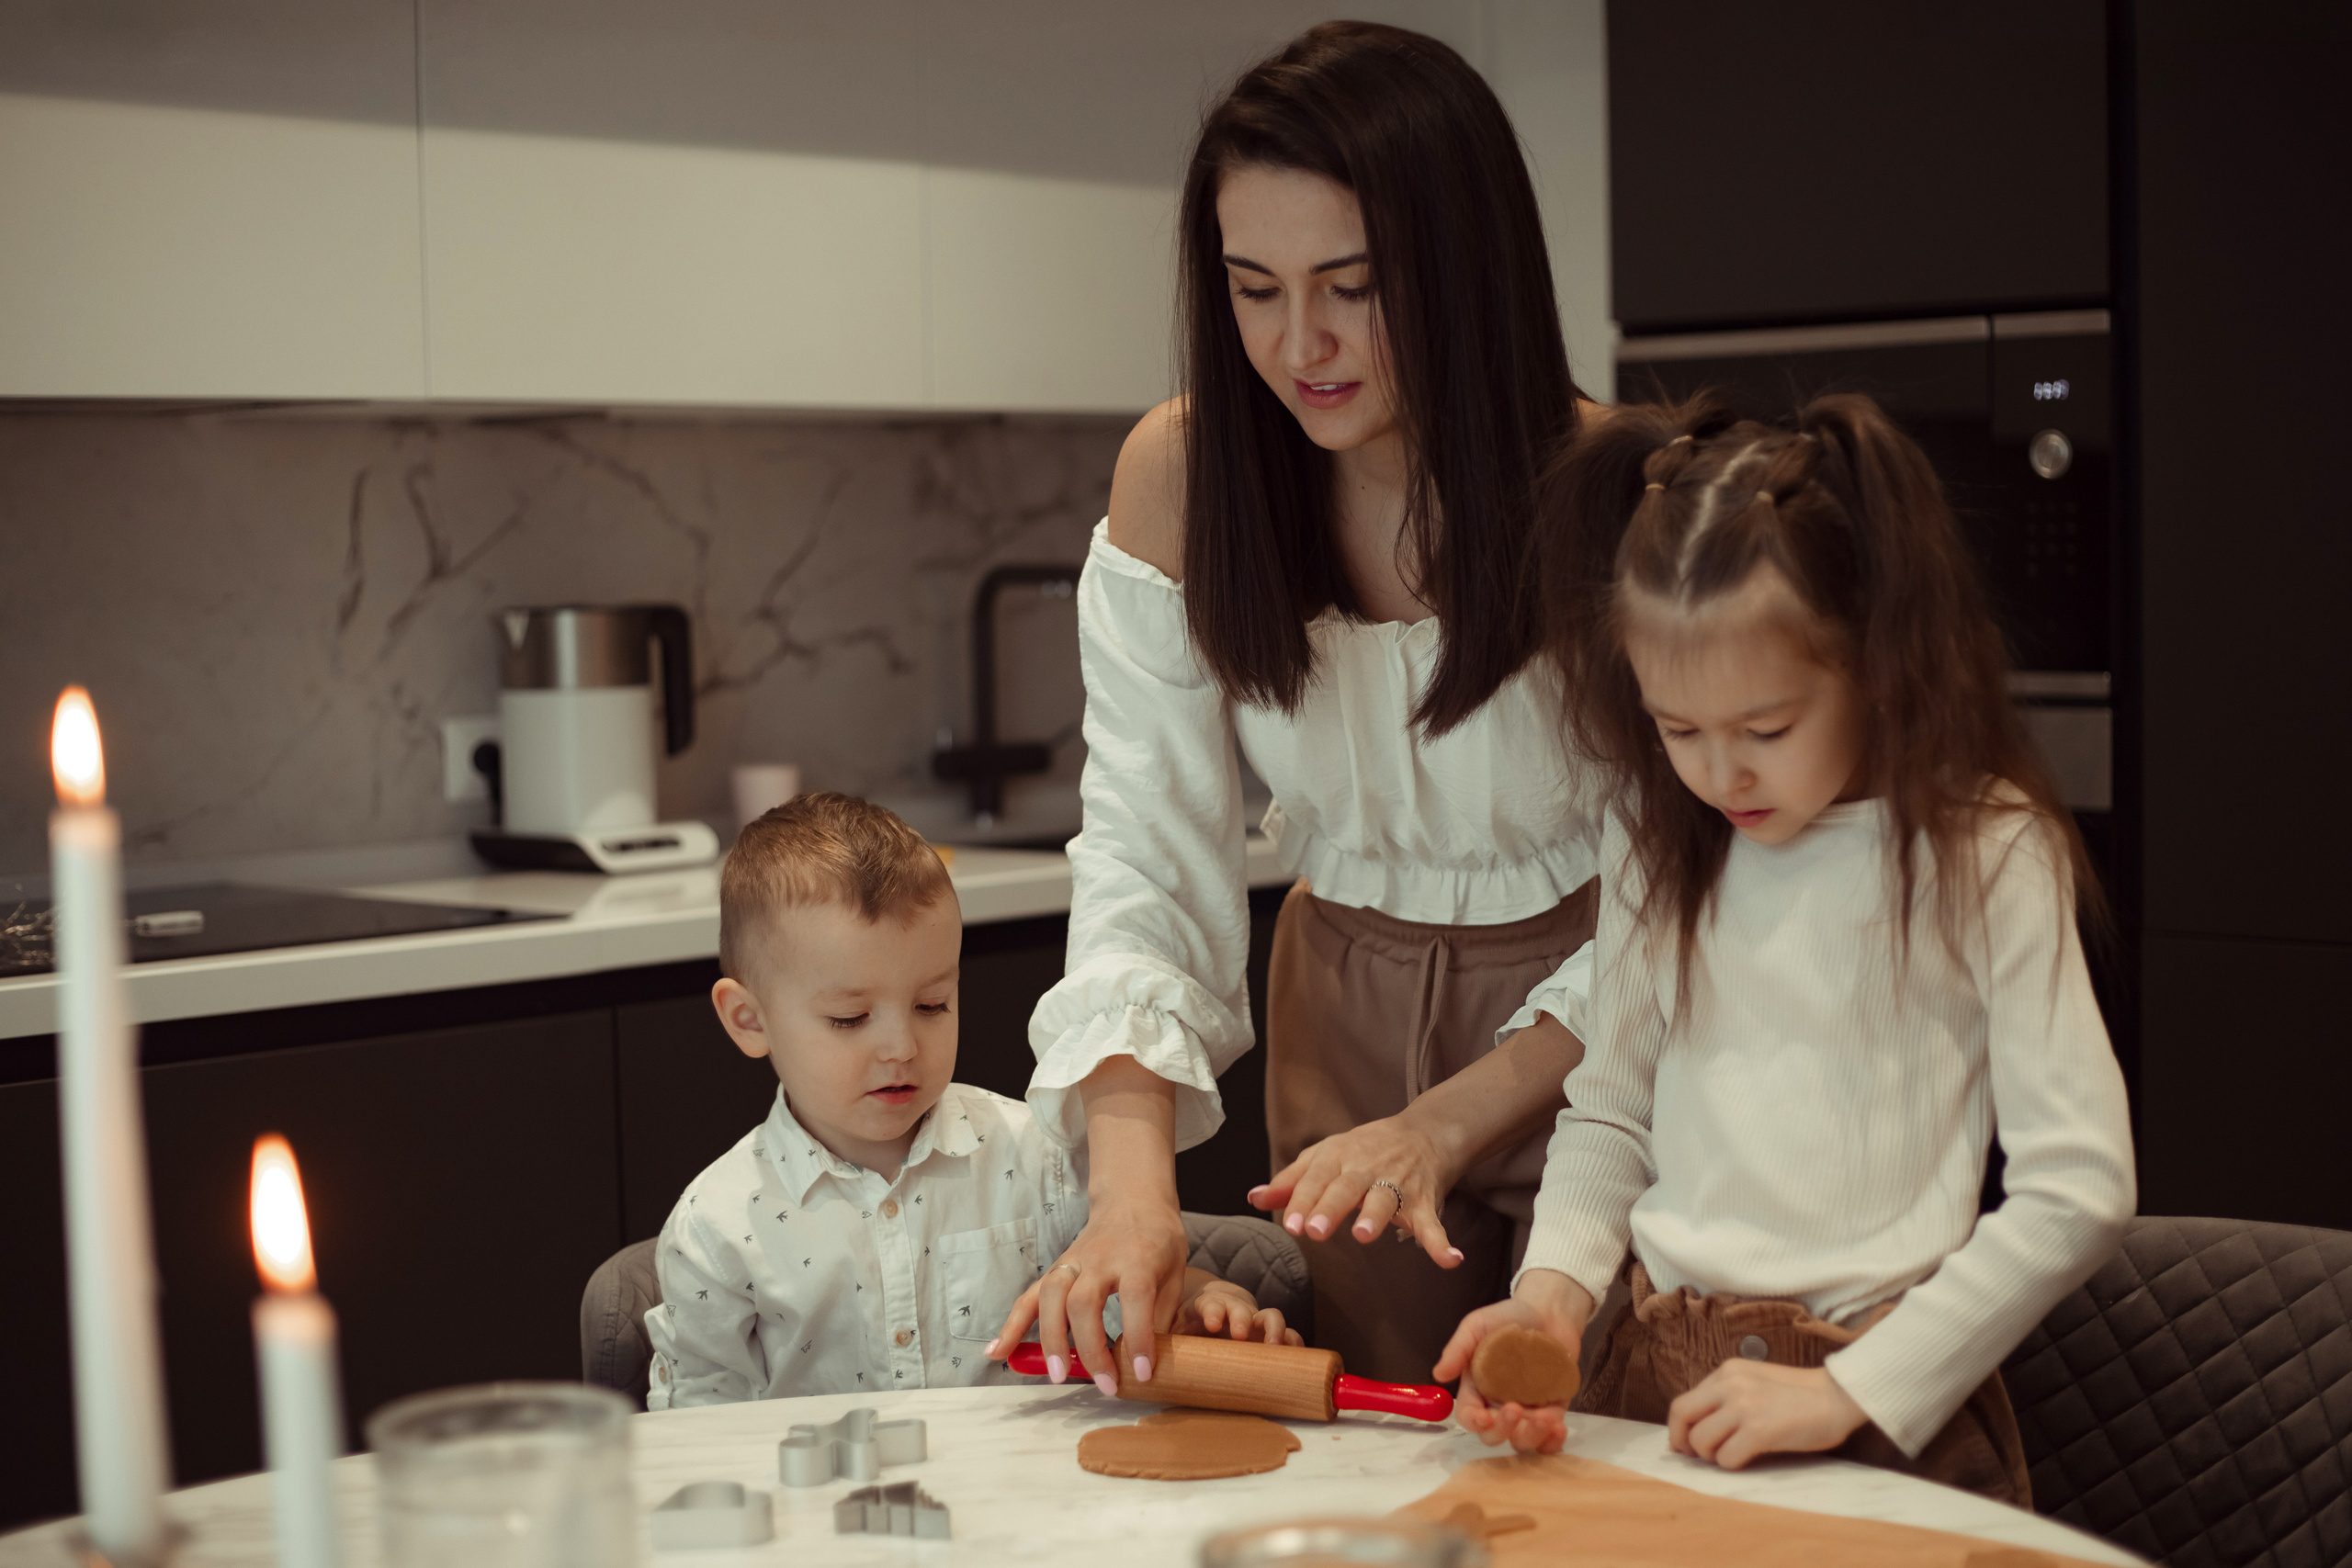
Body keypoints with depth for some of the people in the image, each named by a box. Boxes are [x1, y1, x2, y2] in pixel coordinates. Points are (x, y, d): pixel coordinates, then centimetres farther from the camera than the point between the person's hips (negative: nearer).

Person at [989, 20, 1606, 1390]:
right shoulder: (1181, 478, -12)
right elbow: (1148, 853, -13)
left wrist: (1446, 1124, -29)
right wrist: (1133, 1182, -27)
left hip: (1587, 1045, -2)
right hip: (1349, 1008, 3)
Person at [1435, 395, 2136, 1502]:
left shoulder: (1985, 858, -4)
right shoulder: (1653, 842, 10)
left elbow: (2080, 1191, -7)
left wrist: (1850, 1390, -10)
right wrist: (1553, 1284, -1)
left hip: (1887, 1409, -4)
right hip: (1659, 1377, 4)